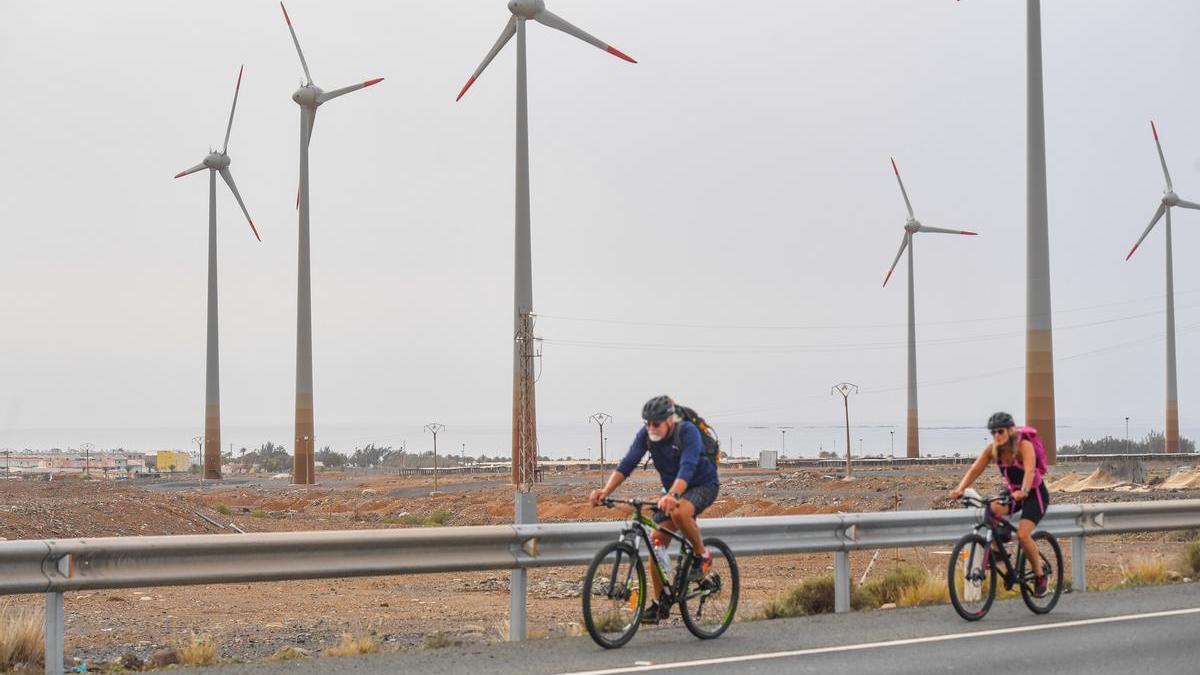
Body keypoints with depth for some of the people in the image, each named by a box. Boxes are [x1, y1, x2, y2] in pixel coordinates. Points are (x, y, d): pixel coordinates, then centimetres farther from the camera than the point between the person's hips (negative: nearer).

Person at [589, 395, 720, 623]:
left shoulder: (688, 432, -28)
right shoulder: (646, 434, -13)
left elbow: (687, 468, -41)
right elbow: (627, 463, -19)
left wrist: (671, 496, -58)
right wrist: (606, 491, -34)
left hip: (703, 485, -6)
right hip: (673, 490, 6)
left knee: (679, 511, -38)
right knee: (656, 542, -5)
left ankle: (702, 555, -12)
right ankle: (660, 603, 4)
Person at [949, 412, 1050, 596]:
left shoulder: (1024, 446, -26)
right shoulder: (992, 449, -10)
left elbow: (1029, 471, -41)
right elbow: (975, 470, -17)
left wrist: (1023, 491, -60)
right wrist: (960, 489, -34)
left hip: (1035, 493, -5)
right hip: (1013, 493, 5)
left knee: (1023, 534, -23)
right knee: (992, 510, -28)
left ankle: (1040, 575, -1)